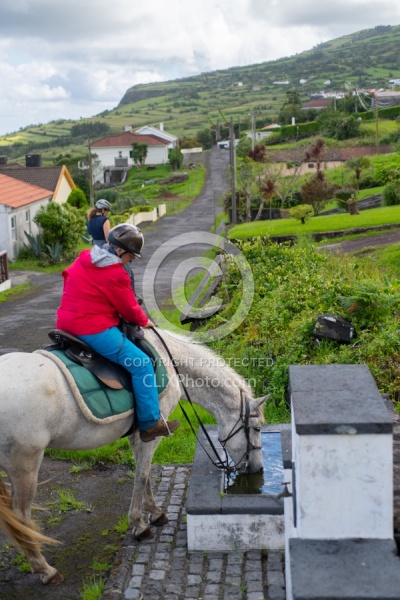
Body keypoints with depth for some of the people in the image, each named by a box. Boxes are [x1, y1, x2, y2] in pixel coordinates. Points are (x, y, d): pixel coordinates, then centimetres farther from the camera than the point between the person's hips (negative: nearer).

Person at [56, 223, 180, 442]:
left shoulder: (83, 259, 9)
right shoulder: (116, 274, -15)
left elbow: (68, 277, 23)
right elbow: (129, 309, -6)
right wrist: (144, 321, 13)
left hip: (66, 323, 10)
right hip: (94, 330, -10)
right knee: (141, 364, -6)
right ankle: (150, 424, -1)